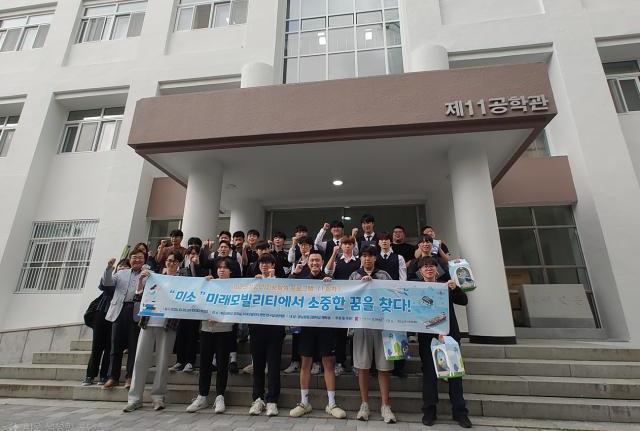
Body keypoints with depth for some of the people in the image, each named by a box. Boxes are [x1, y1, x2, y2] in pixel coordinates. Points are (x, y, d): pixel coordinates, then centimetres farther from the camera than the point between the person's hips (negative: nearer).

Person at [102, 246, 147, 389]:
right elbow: (107, 283, 8)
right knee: (116, 346, 7)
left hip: (136, 312, -3)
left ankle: (130, 377, 9)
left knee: (133, 346, 1)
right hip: (119, 310, 3)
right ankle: (113, 377, 17)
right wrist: (109, 268, -5)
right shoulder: (121, 273, 19)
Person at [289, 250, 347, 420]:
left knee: (328, 363, 5)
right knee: (305, 363, 8)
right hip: (307, 325, 2)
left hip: (325, 325, -1)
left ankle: (331, 404, 15)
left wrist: (329, 283, -23)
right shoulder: (302, 279, 7)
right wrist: (294, 274, -10)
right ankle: (304, 402, 21)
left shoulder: (328, 279, 1)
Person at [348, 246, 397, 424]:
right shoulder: (354, 276, 10)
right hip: (361, 323, 1)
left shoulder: (384, 275, 8)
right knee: (363, 366, 6)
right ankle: (364, 404, 20)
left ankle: (385, 406, 16)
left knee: (383, 366, 4)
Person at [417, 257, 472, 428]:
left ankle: (460, 411, 16)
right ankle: (429, 411, 15)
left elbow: (464, 301, 2)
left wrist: (455, 288, -14)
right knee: (429, 372, 4)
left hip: (449, 334, 2)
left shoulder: (446, 286, 10)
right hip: (427, 336, -2)